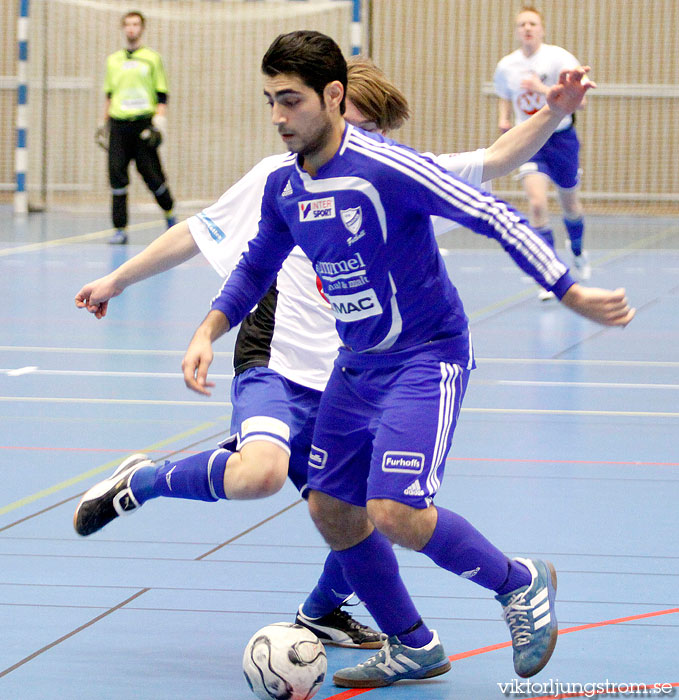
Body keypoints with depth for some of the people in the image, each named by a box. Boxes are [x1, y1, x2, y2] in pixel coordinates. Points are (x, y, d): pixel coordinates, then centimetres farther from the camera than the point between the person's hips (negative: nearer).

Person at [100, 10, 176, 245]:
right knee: (117, 175, -5)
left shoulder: (152, 58, 5)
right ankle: (120, 229, -2)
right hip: (119, 124, 3)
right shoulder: (113, 60, 15)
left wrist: (159, 123, -6)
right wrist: (104, 124, 17)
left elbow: (161, 95, 3)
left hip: (143, 122, -3)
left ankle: (169, 213, 23)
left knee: (152, 173, -3)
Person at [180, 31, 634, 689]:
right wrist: (207, 332, 5)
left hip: (427, 357, -8)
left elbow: (494, 218, -20)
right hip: (359, 363, 8)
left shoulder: (386, 167, -22)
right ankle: (411, 648, 26)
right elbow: (256, 266, 19)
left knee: (395, 513, -20)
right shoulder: (283, 185, 1)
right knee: (331, 511, 8)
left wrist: (572, 294, -20)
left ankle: (521, 585, 5)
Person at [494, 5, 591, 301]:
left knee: (570, 206, 16)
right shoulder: (506, 66, -3)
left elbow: (579, 101, -20)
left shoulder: (558, 58, -14)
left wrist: (544, 89, -30)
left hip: (561, 139, -1)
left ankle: (577, 251, 48)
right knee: (536, 202, -19)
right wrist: (504, 119, 0)